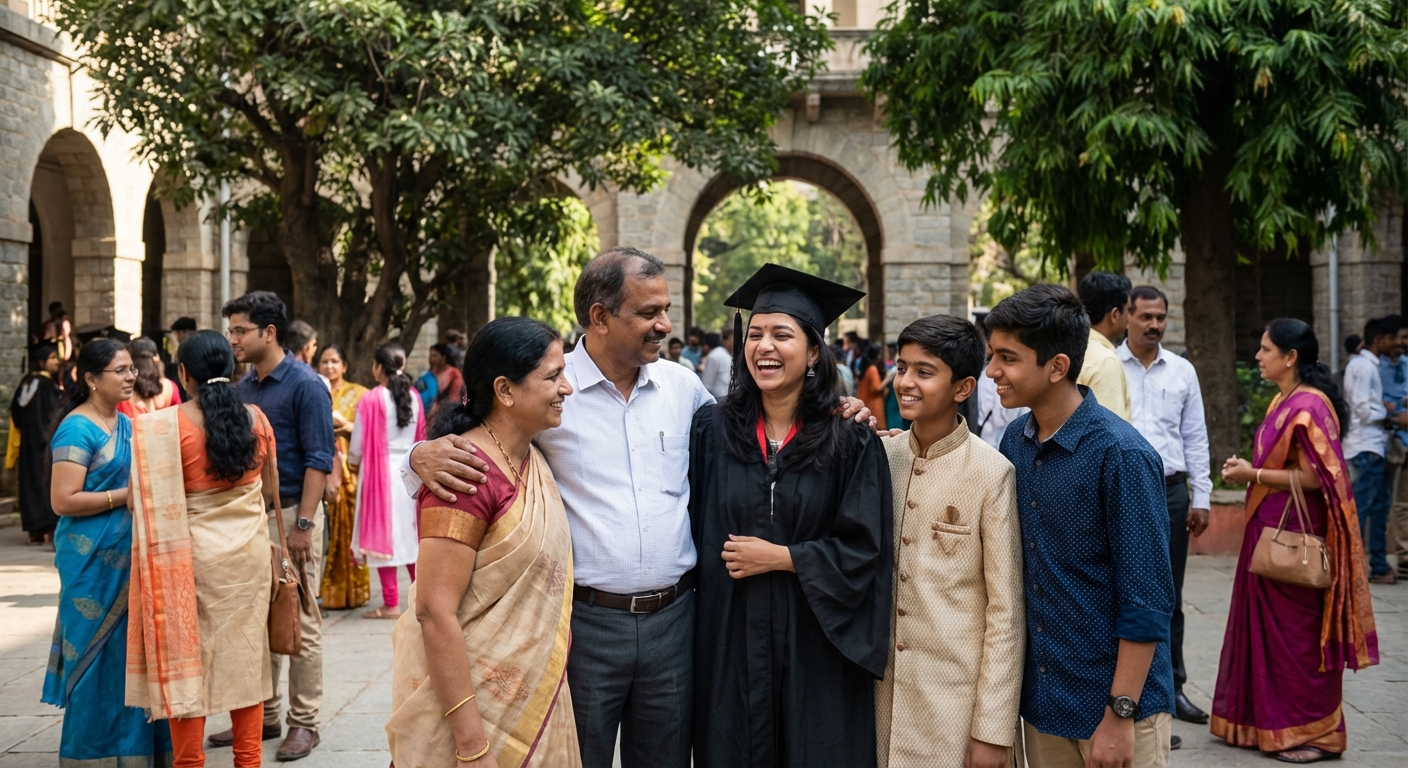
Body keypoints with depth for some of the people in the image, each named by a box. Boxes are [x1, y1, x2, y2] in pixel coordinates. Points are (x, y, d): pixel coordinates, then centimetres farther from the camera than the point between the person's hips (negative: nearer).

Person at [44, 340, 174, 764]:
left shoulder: (126, 424, 12)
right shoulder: (77, 428, -12)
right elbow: (63, 500, -19)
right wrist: (126, 495, -19)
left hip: (129, 558, 8)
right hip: (94, 563, -8)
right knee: (100, 659, 0)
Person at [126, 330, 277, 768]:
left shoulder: (166, 425, -12)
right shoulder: (255, 418, 0)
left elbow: (150, 500, -11)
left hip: (194, 552, -3)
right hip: (250, 550, 4)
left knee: (188, 658, 7)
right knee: (245, 655, 12)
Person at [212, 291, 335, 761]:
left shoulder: (304, 385, -9)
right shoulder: (243, 388, 11)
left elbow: (319, 458, -13)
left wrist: (303, 525, -18)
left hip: (292, 514, -7)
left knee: (300, 623, -1)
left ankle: (304, 722, 8)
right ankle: (264, 715, 23)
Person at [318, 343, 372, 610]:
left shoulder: (358, 394, 6)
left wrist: (348, 427, -13)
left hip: (350, 470, -2)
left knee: (349, 527, -3)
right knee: (324, 530, -4)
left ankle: (353, 590, 4)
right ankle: (326, 589, 3)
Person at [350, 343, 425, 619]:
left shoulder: (372, 400, -12)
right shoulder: (413, 397, 2)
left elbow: (358, 444, -6)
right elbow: (420, 438, 9)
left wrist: (353, 462, 14)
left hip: (380, 474, -5)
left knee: (384, 535, 1)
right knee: (410, 535, 14)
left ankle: (391, 604, 3)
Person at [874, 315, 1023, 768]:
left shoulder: (992, 473, -13)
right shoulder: (881, 454, 1)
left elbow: (1006, 612, -11)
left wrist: (994, 730, -12)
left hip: (958, 695, -4)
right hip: (885, 686, 4)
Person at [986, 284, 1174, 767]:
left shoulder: (1121, 455, -18)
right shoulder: (1015, 441, 1)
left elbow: (1147, 600, -17)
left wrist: (1120, 714, -16)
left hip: (1113, 706, -6)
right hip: (1040, 696, 6)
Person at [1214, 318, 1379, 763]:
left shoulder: (1308, 406, -18)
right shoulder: (1284, 401, 12)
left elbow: (1313, 477, -22)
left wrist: (1254, 475, -16)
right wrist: (1248, 470, 4)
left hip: (1295, 534, -9)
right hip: (1272, 528, 9)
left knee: (1297, 633, 0)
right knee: (1269, 626, 14)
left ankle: (1314, 733, 12)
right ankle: (1270, 720, 24)